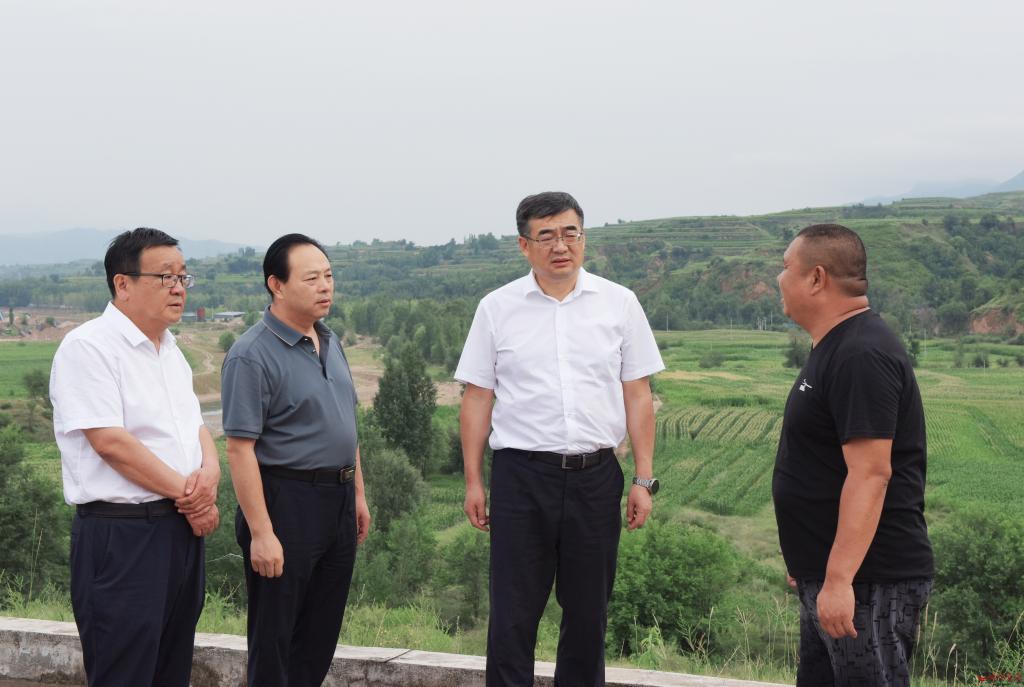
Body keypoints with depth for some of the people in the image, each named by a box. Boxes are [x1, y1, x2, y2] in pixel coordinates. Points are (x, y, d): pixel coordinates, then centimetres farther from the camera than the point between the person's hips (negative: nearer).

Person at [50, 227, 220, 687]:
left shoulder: (168, 349, 15)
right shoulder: (88, 348, -12)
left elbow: (196, 426, 16)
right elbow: (111, 442, -19)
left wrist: (210, 472, -7)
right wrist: (188, 494, -14)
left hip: (184, 527, 8)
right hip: (120, 535, -8)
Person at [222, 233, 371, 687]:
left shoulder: (330, 342, 11)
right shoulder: (252, 355, -16)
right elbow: (240, 449, -19)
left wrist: (358, 493, 18)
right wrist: (261, 532, -22)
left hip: (338, 500, 8)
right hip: (286, 500, -8)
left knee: (321, 634, 15)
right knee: (274, 636, 4)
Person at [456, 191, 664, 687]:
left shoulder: (619, 303, 5)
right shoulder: (497, 308, 3)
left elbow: (637, 396, 6)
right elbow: (477, 399, 5)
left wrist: (644, 480, 2)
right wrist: (473, 482, 2)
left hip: (596, 476, 1)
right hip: (521, 474, -1)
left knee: (588, 613, 11)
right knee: (512, 616, 1)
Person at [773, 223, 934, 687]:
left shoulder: (862, 356, -19)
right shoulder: (835, 348, 14)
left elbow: (870, 473, -26)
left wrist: (838, 579, -28)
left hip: (869, 580, -10)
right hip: (828, 576, 11)